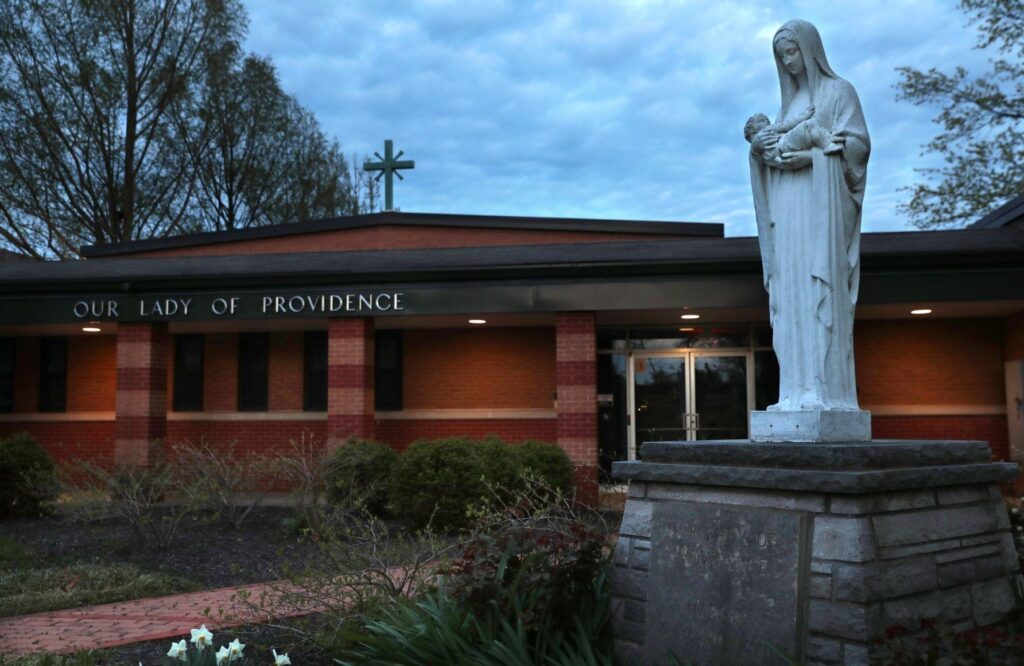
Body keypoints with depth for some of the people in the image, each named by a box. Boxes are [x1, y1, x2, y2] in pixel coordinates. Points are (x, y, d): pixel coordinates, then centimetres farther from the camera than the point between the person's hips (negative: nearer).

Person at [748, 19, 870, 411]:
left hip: (822, 205, -6)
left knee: (820, 294, -14)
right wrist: (759, 145, -5)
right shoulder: (789, 103, 24)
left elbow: (858, 143, -5)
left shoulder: (839, 91, 6)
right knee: (792, 297, -2)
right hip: (789, 211, 6)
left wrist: (810, 157, -19)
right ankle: (800, 392, -3)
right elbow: (773, 151, 18)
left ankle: (828, 391, -15)